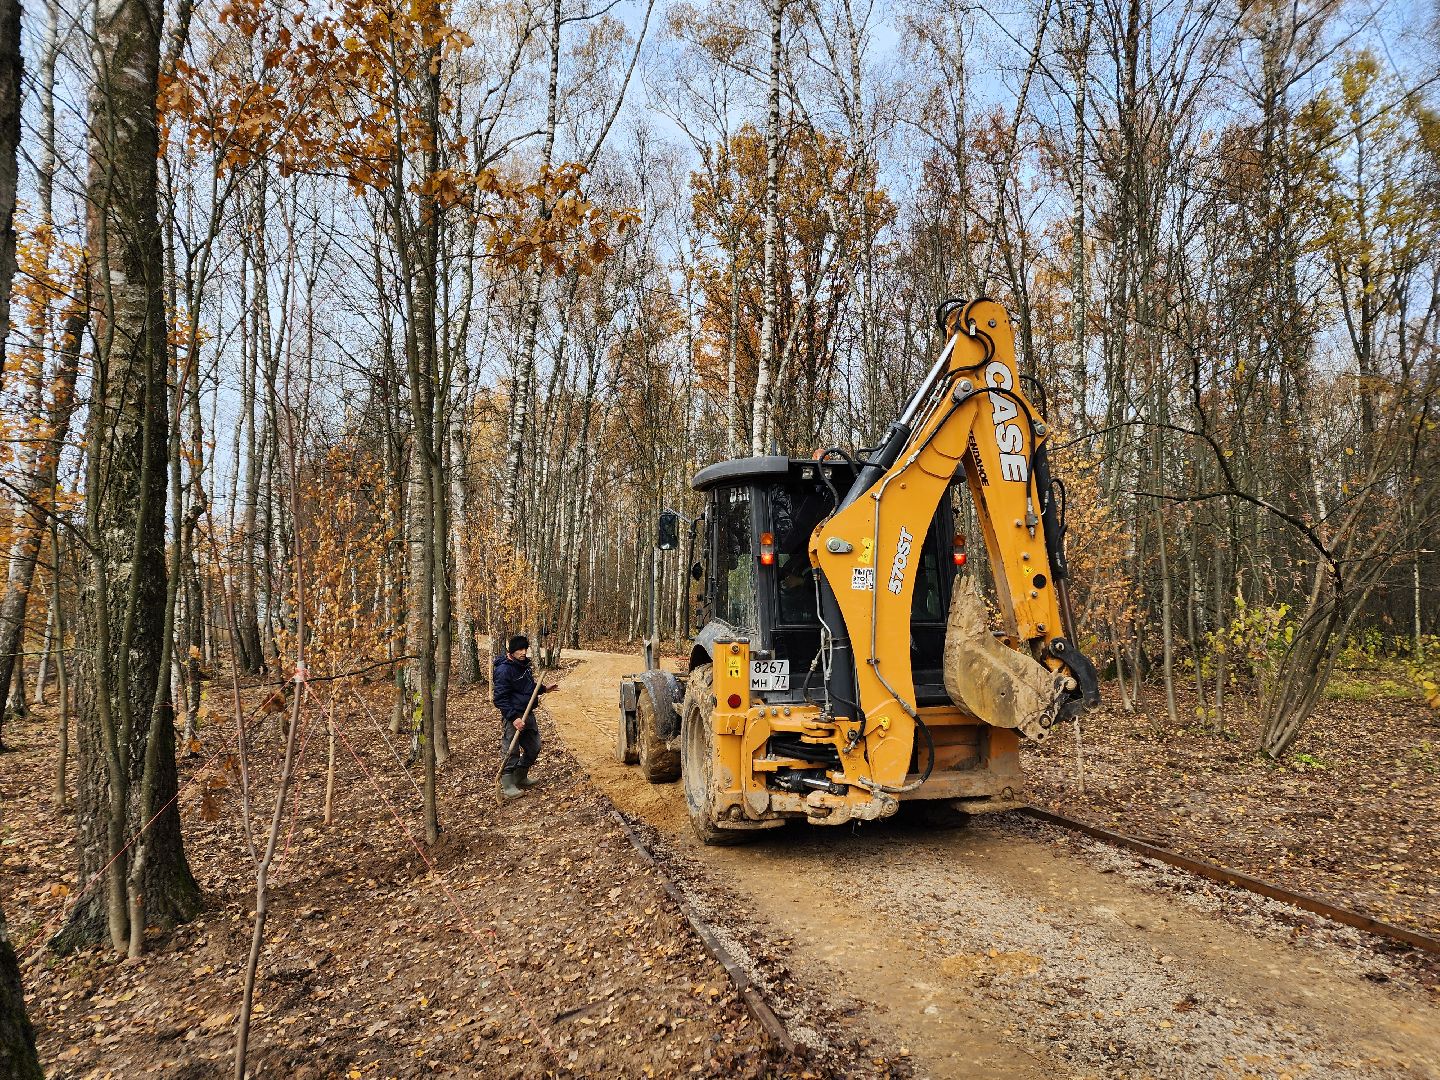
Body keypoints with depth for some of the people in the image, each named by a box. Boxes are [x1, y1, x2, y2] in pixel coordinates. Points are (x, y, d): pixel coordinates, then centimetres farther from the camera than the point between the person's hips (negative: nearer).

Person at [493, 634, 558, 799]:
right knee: (512, 752, -2)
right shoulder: (504, 669, -19)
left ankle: (520, 779, 32)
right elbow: (500, 698, -21)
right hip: (513, 717, -9)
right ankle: (507, 786, 10)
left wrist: (544, 689, 14)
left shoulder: (524, 665, 9)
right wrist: (514, 718, -25)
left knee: (533, 747, 16)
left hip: (528, 714, 9)